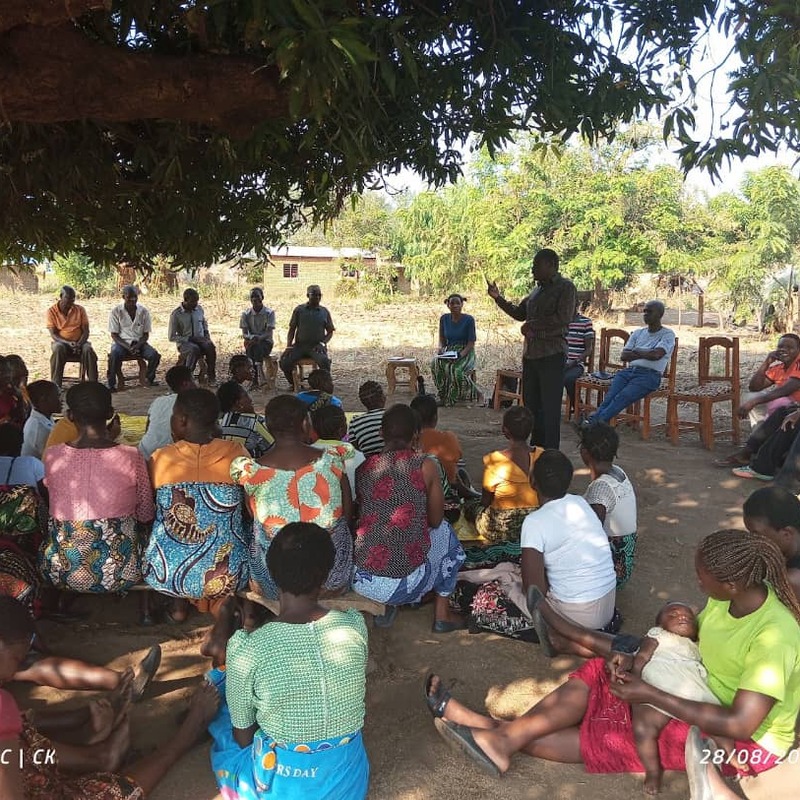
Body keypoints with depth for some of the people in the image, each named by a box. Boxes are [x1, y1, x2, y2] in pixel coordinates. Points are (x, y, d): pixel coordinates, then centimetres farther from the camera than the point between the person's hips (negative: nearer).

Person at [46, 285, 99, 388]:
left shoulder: (80, 309, 3)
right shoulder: (51, 311, -2)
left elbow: (86, 331, 0)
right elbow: (53, 334, -8)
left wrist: (79, 344, -20)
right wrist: (68, 343, -25)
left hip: (79, 342, 1)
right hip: (61, 342, -1)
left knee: (88, 350, -32)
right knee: (58, 349, -36)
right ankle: (56, 384, -34)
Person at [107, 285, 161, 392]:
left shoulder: (144, 311, 2)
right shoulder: (116, 311, -4)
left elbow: (146, 334, 4)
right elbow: (114, 335, -5)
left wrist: (137, 346, -16)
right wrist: (128, 347, -20)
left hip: (139, 342, 2)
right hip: (122, 342, -2)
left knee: (154, 355, -25)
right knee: (114, 354, -35)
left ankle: (150, 379, 0)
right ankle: (111, 384, -21)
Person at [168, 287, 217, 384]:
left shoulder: (199, 309, 6)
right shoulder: (176, 314, -8)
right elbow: (171, 337, -7)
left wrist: (206, 334, 5)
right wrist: (190, 339, -15)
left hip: (200, 340, 3)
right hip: (184, 343, -3)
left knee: (210, 346, -32)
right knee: (194, 349, -39)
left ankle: (212, 377, -27)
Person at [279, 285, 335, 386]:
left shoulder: (324, 312, 10)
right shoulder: (299, 309, 9)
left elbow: (330, 331, 13)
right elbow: (292, 330, 10)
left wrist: (322, 343, -6)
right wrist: (288, 346, -4)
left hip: (316, 346, -1)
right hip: (299, 345, 1)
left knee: (324, 361, -33)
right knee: (284, 361, -22)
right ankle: (293, 384, 6)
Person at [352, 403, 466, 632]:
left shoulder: (364, 467, 3)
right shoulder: (425, 465, -5)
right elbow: (435, 521, 4)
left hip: (359, 581, 3)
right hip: (404, 584, -3)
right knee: (445, 531, 25)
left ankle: (384, 607, 23)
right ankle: (442, 614, 28)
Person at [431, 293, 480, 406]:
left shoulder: (469, 320, -9)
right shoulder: (444, 319, 4)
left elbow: (471, 343, -10)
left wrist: (460, 355, -24)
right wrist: (440, 348, -10)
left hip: (465, 352, -4)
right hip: (449, 351, 4)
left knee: (456, 369, -35)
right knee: (436, 364, -29)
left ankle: (452, 399, -15)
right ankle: (443, 396, -19)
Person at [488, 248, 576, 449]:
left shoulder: (565, 287, -5)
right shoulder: (538, 289, 20)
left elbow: (563, 318, -18)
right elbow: (519, 312, 28)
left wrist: (532, 325, -12)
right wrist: (498, 298, 17)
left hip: (552, 356, -8)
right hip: (530, 355, 8)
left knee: (550, 407, -5)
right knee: (531, 404, 13)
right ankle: (536, 448, 24)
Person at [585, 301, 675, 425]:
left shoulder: (668, 335, 7)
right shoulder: (637, 333, 24)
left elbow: (656, 355, -12)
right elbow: (623, 356, 12)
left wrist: (636, 352, 4)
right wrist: (645, 354, 0)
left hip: (649, 374, -5)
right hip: (629, 371, 5)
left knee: (623, 397, -31)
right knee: (610, 395, -25)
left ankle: (595, 421, -47)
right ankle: (594, 422, -43)